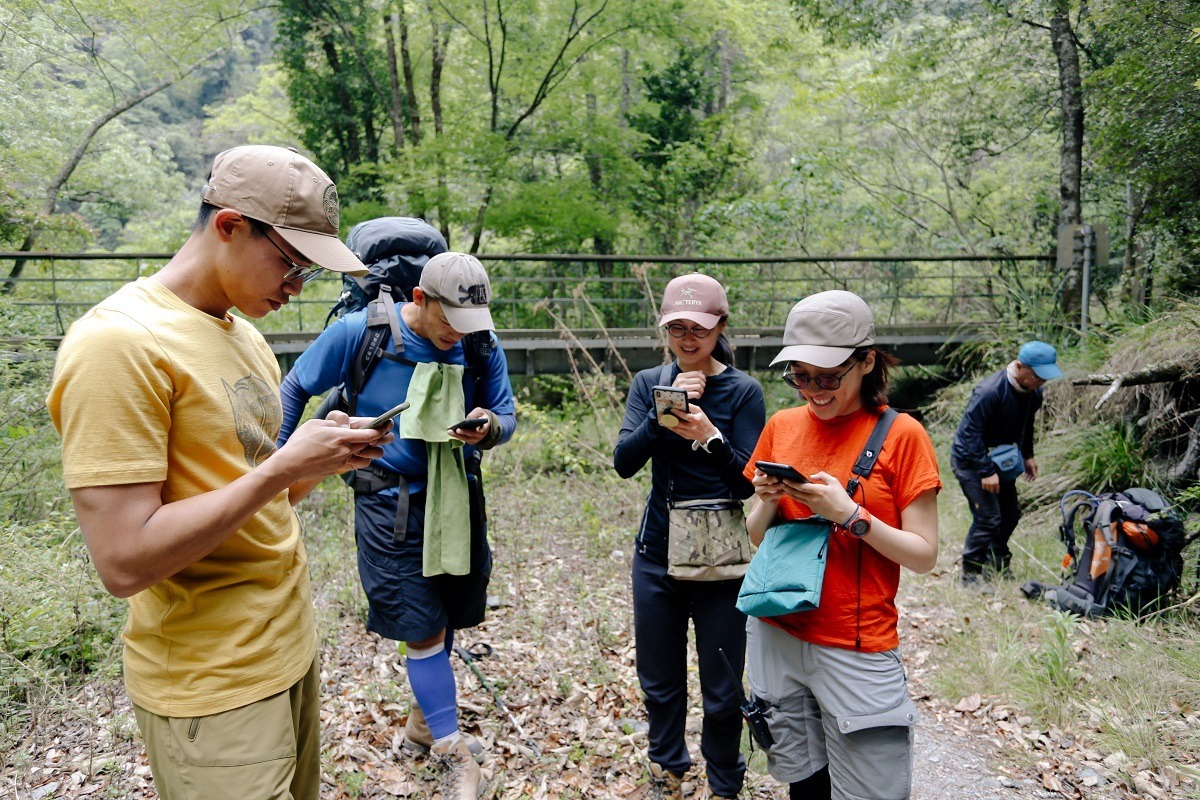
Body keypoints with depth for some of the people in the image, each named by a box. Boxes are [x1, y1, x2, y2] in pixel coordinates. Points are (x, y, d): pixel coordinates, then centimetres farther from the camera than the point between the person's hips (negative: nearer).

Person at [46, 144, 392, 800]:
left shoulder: (243, 334, 9)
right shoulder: (118, 342, -19)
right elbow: (124, 561, -24)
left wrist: (322, 457, -4)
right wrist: (283, 467, -22)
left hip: (289, 645, 8)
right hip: (214, 694, -8)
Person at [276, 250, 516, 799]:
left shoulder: (482, 345, -6)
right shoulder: (361, 332, -14)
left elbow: (507, 414, 3)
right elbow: (295, 389, 0)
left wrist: (490, 428, -22)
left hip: (457, 497, 4)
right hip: (391, 501, -4)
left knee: (447, 619, 15)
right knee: (423, 629, -3)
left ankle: (425, 722, 40)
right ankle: (454, 755, 15)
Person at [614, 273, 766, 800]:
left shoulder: (743, 390, -7)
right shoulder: (649, 383, 2)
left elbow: (749, 482, -12)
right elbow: (624, 462, -10)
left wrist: (710, 437, -29)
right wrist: (665, 410, -23)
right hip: (657, 554, 3)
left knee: (721, 691, 8)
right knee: (659, 680, 17)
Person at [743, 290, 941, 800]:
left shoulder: (901, 434, -7)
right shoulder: (781, 426, 4)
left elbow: (924, 555, -8)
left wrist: (849, 514, -21)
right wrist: (768, 501, -11)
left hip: (857, 649, -3)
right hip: (776, 635, 4)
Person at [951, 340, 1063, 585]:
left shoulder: (1033, 393, -3)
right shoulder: (989, 392, -30)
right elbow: (970, 433, -27)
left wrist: (1027, 455, 13)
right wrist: (986, 471, -26)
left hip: (999, 457, 8)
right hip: (970, 460, -8)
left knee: (1010, 514, 13)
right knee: (988, 517, -12)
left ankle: (996, 564, 33)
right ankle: (970, 574, 1)